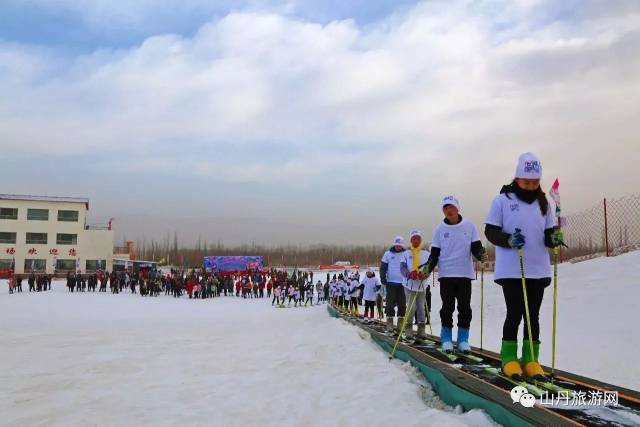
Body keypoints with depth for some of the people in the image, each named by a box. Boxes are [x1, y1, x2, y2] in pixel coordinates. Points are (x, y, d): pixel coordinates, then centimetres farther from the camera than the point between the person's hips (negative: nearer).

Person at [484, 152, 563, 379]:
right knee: (515, 314, -2)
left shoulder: (543, 203, 10)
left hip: (538, 270, 4)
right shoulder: (502, 200, -2)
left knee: (533, 316, 8)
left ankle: (531, 359, 16)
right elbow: (490, 231, -3)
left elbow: (549, 233, 11)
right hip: (511, 270, -4)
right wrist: (508, 240, -21)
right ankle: (509, 358, 12)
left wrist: (554, 238, -12)